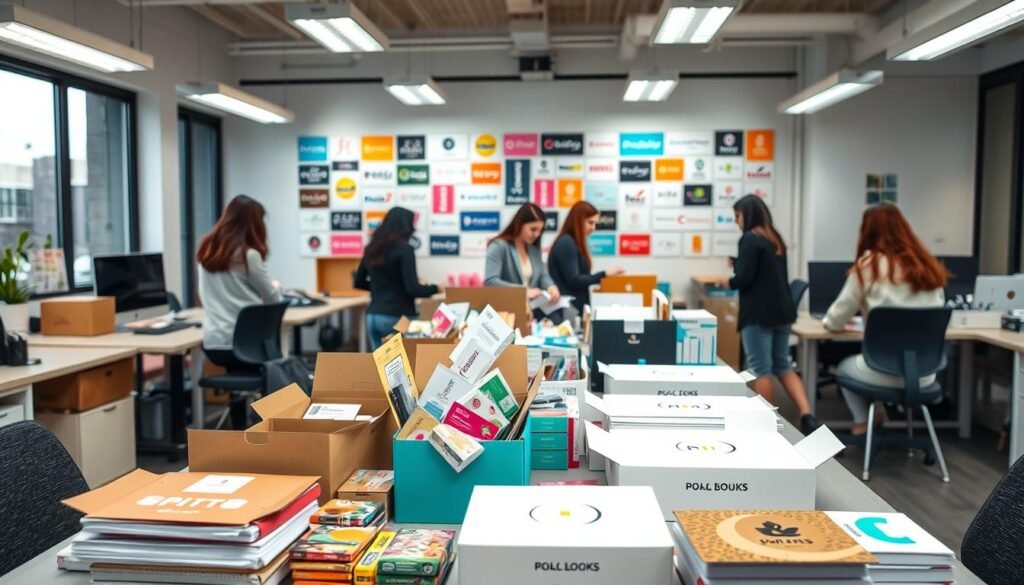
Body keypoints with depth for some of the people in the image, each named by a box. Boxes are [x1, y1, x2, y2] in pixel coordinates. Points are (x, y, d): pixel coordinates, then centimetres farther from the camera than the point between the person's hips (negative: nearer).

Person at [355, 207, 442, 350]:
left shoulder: (372, 248, 9)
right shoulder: (405, 249, -11)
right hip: (398, 317, -6)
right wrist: (435, 289, 0)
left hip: (373, 316, 7)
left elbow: (359, 282, 20)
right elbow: (413, 289, -16)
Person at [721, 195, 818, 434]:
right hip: (782, 310, 9)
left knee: (760, 369, 1)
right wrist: (737, 265, 16)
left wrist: (729, 282, 2)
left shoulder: (750, 238, -12)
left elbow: (745, 278, -18)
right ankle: (807, 416, 2)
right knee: (783, 366, 14)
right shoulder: (775, 238, 14)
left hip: (759, 313, -8)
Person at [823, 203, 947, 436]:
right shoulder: (929, 266, 4)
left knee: (845, 367, 28)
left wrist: (827, 321, 21)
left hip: (886, 372, -4)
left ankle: (863, 424, 22)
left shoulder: (869, 265, -9)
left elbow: (836, 321, -2)